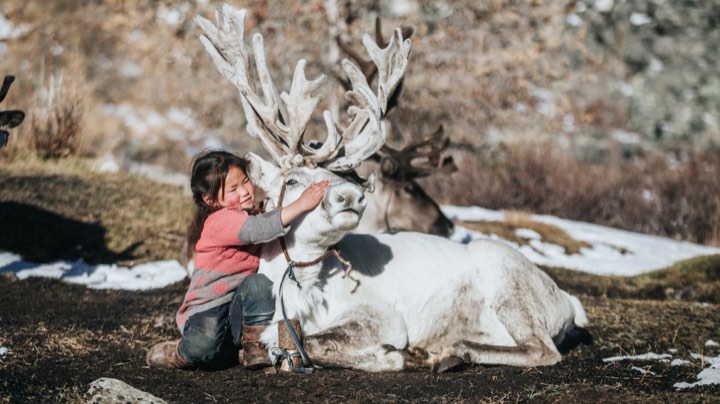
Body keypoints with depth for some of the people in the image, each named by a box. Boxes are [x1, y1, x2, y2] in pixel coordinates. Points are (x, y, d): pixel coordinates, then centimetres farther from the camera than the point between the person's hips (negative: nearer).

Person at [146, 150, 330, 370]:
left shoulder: (251, 216, 7)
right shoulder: (219, 221, -20)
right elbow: (255, 230, -39)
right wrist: (300, 204, -43)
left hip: (238, 308, 7)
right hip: (206, 310, -6)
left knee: (259, 283, -26)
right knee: (204, 344, -38)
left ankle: (256, 348, -12)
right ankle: (182, 353, -2)